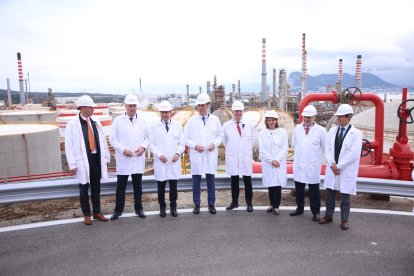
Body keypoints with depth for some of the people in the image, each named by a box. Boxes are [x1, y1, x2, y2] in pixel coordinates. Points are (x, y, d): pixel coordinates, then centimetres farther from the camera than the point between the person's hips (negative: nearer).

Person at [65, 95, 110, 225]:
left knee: (96, 187, 14)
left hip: (97, 158, 4)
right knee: (84, 188, 9)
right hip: (83, 160, -4)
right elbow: (69, 145, -8)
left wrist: (106, 157, 9)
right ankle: (86, 214, 23)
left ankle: (97, 212, 28)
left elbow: (102, 140, 10)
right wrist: (72, 164, -12)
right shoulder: (72, 124, -7)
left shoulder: (95, 122, 7)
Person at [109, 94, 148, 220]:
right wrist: (123, 149, -15)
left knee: (138, 185, 11)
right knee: (121, 186, 5)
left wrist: (143, 147, -9)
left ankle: (138, 208, 23)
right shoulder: (118, 121, 0)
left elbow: (147, 137, 11)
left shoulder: (141, 121, 8)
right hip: (123, 159, -2)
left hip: (138, 159, 2)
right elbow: (112, 139, -2)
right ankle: (118, 210, 19)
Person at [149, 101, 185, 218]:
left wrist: (178, 153, -9)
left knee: (173, 186, 6)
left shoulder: (178, 126, 9)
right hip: (160, 162, -1)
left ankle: (173, 207, 21)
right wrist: (159, 154, -14)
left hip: (174, 162, 1)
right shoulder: (154, 127, 4)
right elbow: (152, 144, 0)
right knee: (161, 186, 7)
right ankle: (162, 208, 21)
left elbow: (181, 143, 8)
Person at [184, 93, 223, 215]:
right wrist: (195, 146, -11)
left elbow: (220, 135, 11)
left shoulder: (215, 120, 6)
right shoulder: (192, 120, 2)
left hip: (211, 155, 1)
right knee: (196, 181, 5)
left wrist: (214, 143, -8)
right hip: (196, 155, -1)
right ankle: (196, 205, 18)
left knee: (211, 180, 7)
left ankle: (211, 204, 20)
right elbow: (186, 138, 4)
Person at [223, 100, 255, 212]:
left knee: (247, 181, 5)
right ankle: (234, 202, 21)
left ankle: (249, 203, 16)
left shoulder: (249, 125, 4)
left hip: (246, 158, 0)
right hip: (232, 158, 0)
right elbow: (225, 141, 13)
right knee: (234, 181, 9)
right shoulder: (226, 125, 0)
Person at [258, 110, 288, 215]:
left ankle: (276, 206, 9)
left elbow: (285, 148, -2)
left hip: (279, 164, -1)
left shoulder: (282, 132, 2)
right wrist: (271, 160, -11)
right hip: (267, 164, 1)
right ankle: (272, 204, 21)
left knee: (278, 184, -2)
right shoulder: (262, 133, 4)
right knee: (270, 184, 7)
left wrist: (277, 160, -12)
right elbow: (262, 150, -1)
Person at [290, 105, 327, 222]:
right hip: (299, 164, 3)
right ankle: (299, 208, 30)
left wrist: (316, 155, 7)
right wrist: (301, 152, 11)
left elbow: (325, 148, 0)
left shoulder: (321, 130, -8)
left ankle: (316, 212, 21)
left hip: (313, 165, -3)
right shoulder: (297, 128, 3)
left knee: (314, 190, 7)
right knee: (299, 189, 14)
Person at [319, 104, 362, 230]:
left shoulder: (356, 133, -8)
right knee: (330, 193, 12)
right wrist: (332, 164, -10)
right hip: (332, 168, 4)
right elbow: (327, 149, 3)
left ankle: (344, 220, 23)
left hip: (347, 170, -4)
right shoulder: (332, 130, 6)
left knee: (345, 196, 7)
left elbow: (354, 154, -15)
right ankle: (328, 215, 28)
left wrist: (339, 166, -15)